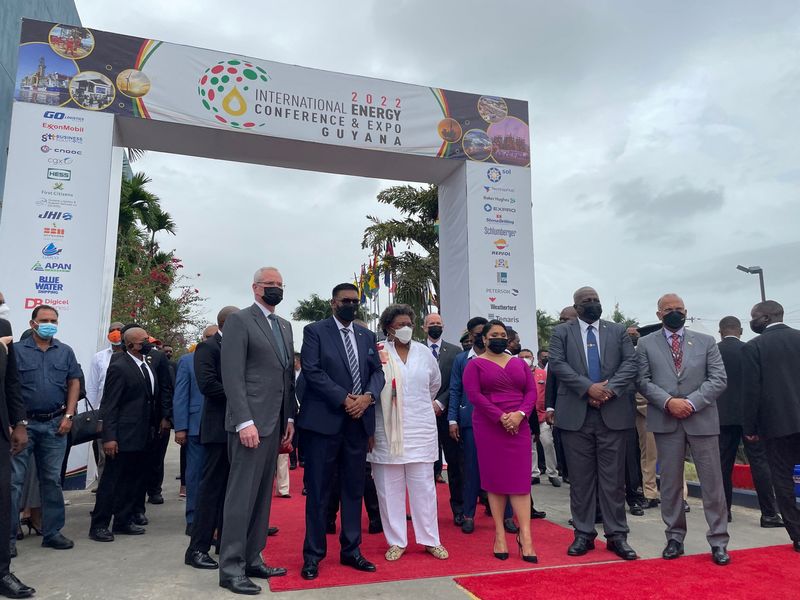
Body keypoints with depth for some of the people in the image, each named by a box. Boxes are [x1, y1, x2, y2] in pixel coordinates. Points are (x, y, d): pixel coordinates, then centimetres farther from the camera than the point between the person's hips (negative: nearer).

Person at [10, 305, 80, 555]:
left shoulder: (65, 352, 7)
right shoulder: (17, 350, -1)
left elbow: (74, 383, 9)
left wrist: (68, 416, 1)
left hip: (55, 424, 3)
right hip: (24, 423, -3)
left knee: (52, 480, 11)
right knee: (14, 480, 1)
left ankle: (52, 532, 21)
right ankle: (8, 535, 12)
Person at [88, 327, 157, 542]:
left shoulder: (148, 367, 12)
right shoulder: (119, 367, -12)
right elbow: (109, 405, -14)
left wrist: (152, 428, 11)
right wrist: (109, 437, -18)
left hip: (142, 435, 8)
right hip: (124, 436, -8)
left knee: (133, 480, 14)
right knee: (111, 480, 2)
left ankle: (123, 521, 25)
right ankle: (99, 525, 12)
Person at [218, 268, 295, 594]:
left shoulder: (285, 325, 17)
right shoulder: (239, 320, -5)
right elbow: (232, 375, -13)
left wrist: (290, 417, 10)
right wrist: (244, 421, -19)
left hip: (275, 421, 8)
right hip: (251, 421, -7)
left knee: (262, 495, 13)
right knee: (242, 494, -3)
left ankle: (252, 560, 22)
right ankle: (231, 568, 7)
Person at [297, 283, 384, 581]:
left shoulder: (367, 336, 13)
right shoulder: (315, 331, -1)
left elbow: (377, 372, 9)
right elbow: (312, 371, -11)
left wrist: (367, 396, -12)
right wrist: (344, 399, -16)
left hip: (358, 421, 5)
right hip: (324, 420, -4)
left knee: (354, 488, 11)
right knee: (318, 489, 4)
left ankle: (351, 550, 23)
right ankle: (313, 554, 16)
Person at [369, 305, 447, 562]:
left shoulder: (424, 353, 5)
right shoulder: (378, 353, -6)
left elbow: (435, 383, 23)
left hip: (420, 430, 2)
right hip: (387, 430, -2)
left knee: (423, 486, 6)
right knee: (390, 487, 5)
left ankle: (431, 540, 19)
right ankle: (396, 541, 19)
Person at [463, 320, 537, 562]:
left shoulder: (519, 363, 15)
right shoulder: (475, 364, 3)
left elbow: (532, 391, 7)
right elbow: (474, 394, -9)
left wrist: (519, 414, -11)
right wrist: (500, 417, -16)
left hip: (519, 427, 3)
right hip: (488, 427, -2)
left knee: (520, 479, -2)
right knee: (494, 479, 2)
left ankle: (525, 536, 0)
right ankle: (500, 535, 9)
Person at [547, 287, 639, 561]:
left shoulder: (618, 331, 11)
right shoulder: (561, 332, 7)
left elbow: (631, 363, 1)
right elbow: (556, 364, -6)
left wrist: (609, 389, -14)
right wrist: (588, 388, -16)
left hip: (612, 413, 1)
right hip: (576, 414, -1)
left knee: (613, 477, 5)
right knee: (580, 477, 6)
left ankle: (617, 535, 16)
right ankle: (583, 534, 17)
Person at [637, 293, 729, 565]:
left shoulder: (706, 341, 8)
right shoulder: (646, 344, 6)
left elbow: (718, 379, 0)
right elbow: (643, 381, 0)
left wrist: (692, 402, -13)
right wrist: (668, 401, -15)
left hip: (702, 419, 0)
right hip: (666, 421, 0)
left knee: (712, 481, 3)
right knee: (670, 482, 7)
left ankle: (718, 541, 15)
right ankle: (675, 537, 18)